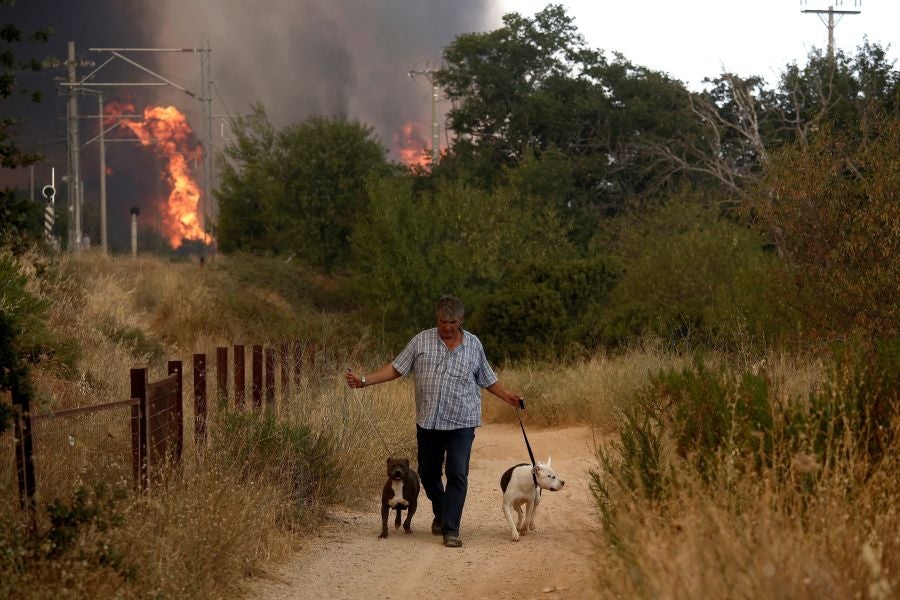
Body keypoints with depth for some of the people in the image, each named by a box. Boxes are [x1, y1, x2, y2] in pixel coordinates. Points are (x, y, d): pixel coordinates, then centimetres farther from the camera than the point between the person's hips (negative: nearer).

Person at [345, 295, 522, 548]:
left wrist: (508, 396, 5)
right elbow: (395, 368, 4)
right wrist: (364, 380, -4)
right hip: (428, 422, 1)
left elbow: (487, 379, 16)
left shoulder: (473, 345, 6)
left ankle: (451, 529, -8)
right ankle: (441, 513, 37)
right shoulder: (421, 341, 3)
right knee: (428, 474, 12)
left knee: (458, 475, -10)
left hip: (461, 423, -1)